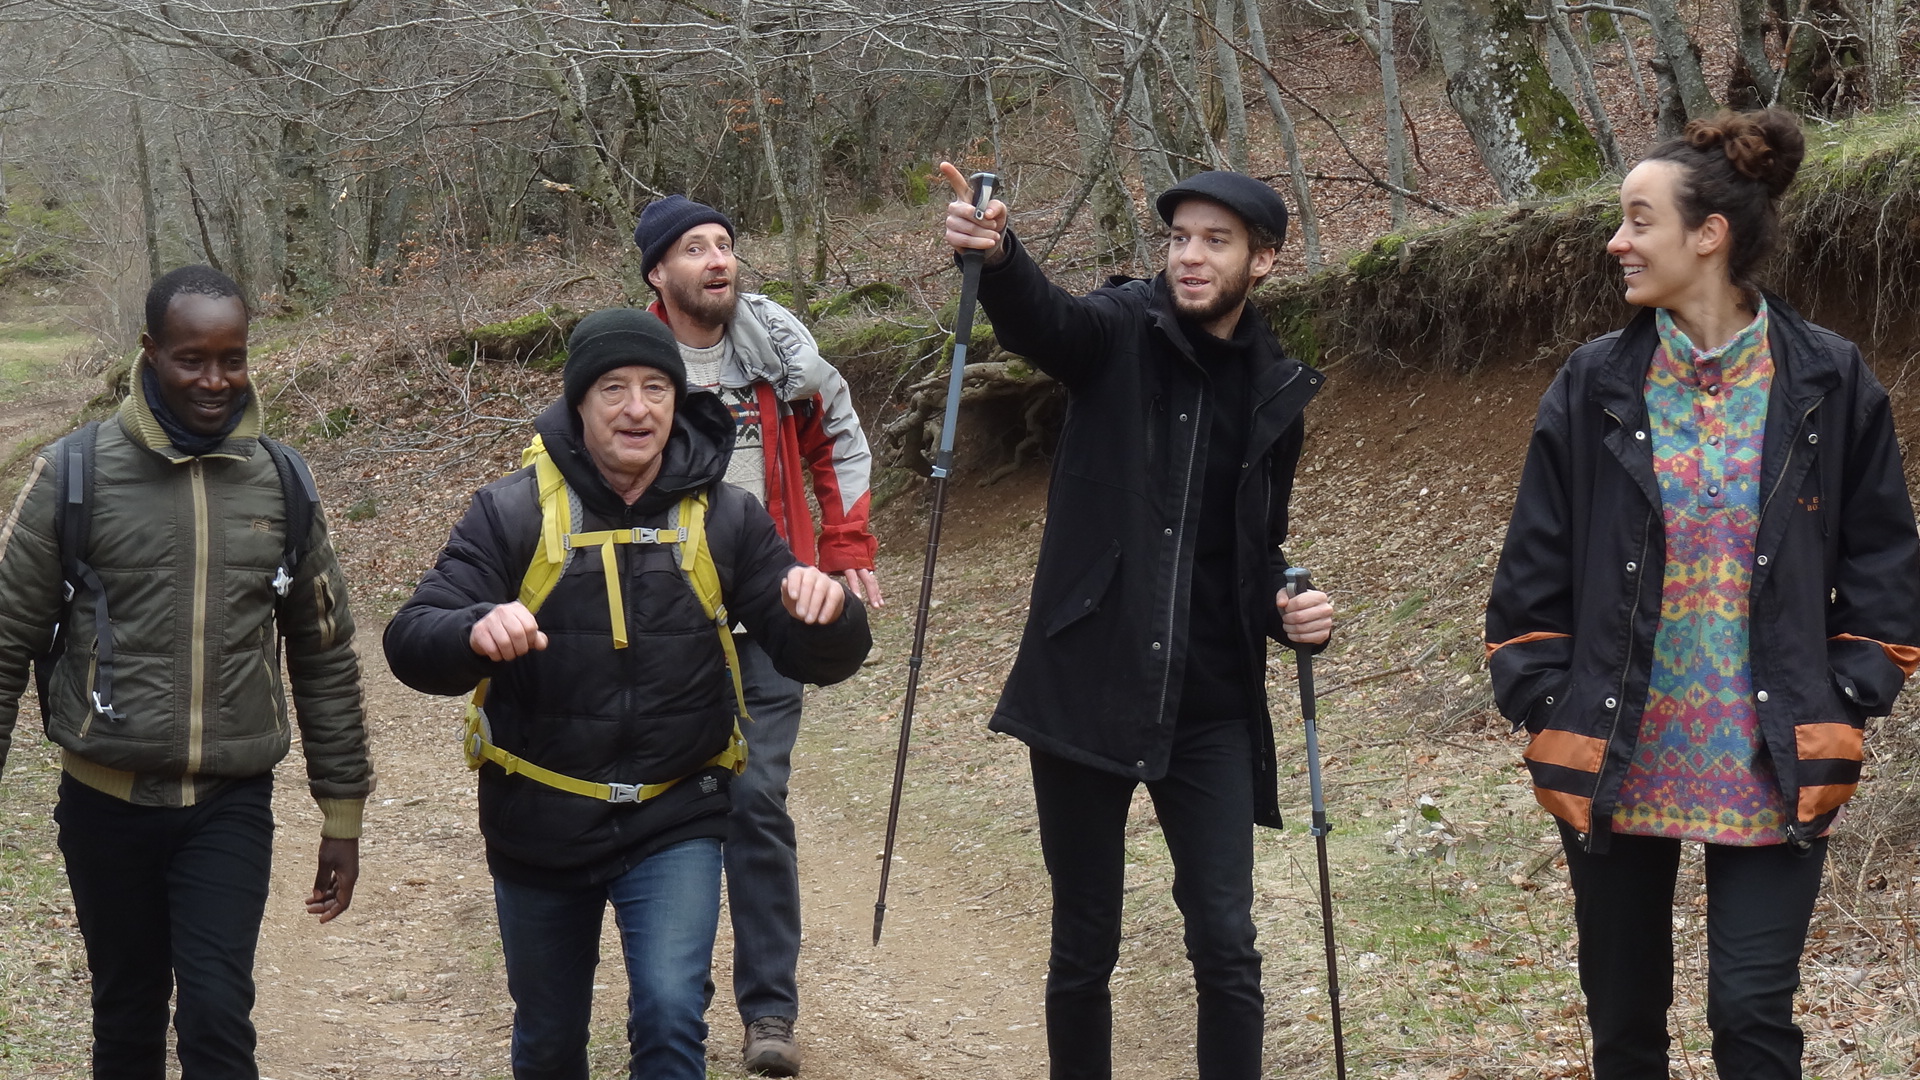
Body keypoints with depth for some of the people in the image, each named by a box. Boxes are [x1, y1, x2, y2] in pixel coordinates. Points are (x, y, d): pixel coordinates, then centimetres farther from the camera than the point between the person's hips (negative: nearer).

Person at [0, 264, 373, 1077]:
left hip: (232, 806, 1)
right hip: (107, 802, -1)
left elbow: (325, 657, 9)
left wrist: (342, 814, 10)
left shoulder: (281, 483, 3)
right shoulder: (75, 472, -5)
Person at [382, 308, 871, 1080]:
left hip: (674, 821, 0)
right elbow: (412, 645, -15)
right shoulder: (513, 512, -8)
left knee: (671, 1013, -19)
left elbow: (817, 659, -4)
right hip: (538, 827, 1)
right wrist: (477, 631, -38)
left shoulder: (724, 517, -4)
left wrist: (827, 614, -28)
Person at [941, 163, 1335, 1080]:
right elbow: (1039, 319, -26)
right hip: (1085, 689, -2)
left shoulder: (1277, 390, 9)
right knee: (1083, 950, 8)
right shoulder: (1124, 332, -2)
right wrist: (994, 255, -48)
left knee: (1226, 946, -3)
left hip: (1211, 705, 2)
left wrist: (1288, 614, -3)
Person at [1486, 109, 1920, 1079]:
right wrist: (1543, 707, -1)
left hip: (1771, 769, -2)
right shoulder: (1596, 384, 2)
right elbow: (1534, 567, 5)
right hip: (1616, 762, 2)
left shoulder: (1828, 381, -2)